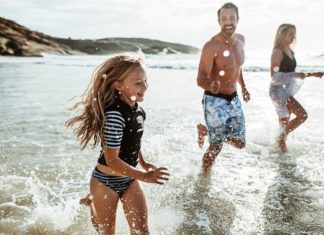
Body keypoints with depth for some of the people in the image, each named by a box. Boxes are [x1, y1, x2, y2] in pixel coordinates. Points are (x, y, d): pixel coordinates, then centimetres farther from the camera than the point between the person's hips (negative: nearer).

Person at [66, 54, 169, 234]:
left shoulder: (137, 109, -4)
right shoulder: (115, 115, -29)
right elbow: (112, 160, -27)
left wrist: (144, 163, 17)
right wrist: (143, 176, -28)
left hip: (129, 180, 6)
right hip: (106, 181, -6)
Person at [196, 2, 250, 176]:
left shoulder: (240, 40, 3)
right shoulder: (211, 46, -20)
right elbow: (200, 78, -25)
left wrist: (243, 87, 17)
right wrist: (211, 85, -46)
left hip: (234, 99, 7)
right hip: (215, 101, -7)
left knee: (239, 143, 10)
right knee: (216, 145, -1)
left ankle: (206, 130, 32)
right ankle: (205, 176, 24)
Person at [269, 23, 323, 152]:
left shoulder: (290, 51, 12)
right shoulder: (278, 52, -13)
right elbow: (274, 75, -20)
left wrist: (312, 74, 14)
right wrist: (296, 75, -26)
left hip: (287, 90, 8)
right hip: (278, 90, -8)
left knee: (285, 122, 13)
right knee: (302, 115, -15)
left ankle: (281, 142, 27)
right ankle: (282, 137, 2)